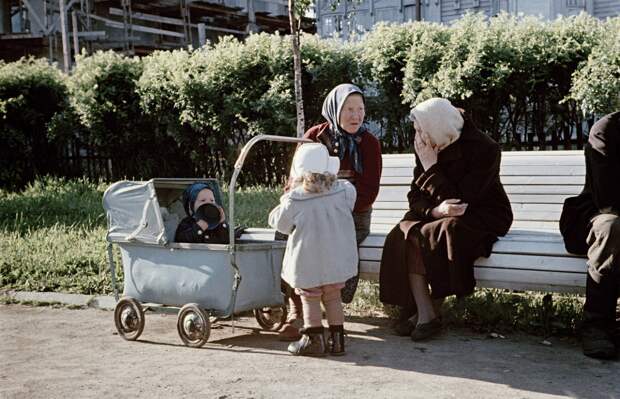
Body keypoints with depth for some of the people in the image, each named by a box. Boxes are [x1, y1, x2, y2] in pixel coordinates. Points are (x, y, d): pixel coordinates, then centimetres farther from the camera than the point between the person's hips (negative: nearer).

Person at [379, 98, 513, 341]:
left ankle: (431, 312, -18)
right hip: (438, 216, 5)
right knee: (406, 233, -25)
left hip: (483, 216, -5)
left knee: (444, 232, -35)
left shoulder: (483, 149, -18)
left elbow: (461, 200, -23)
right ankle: (424, 314, -29)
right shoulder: (425, 149, -1)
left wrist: (431, 168, -23)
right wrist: (434, 210, -25)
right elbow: (415, 195, -2)